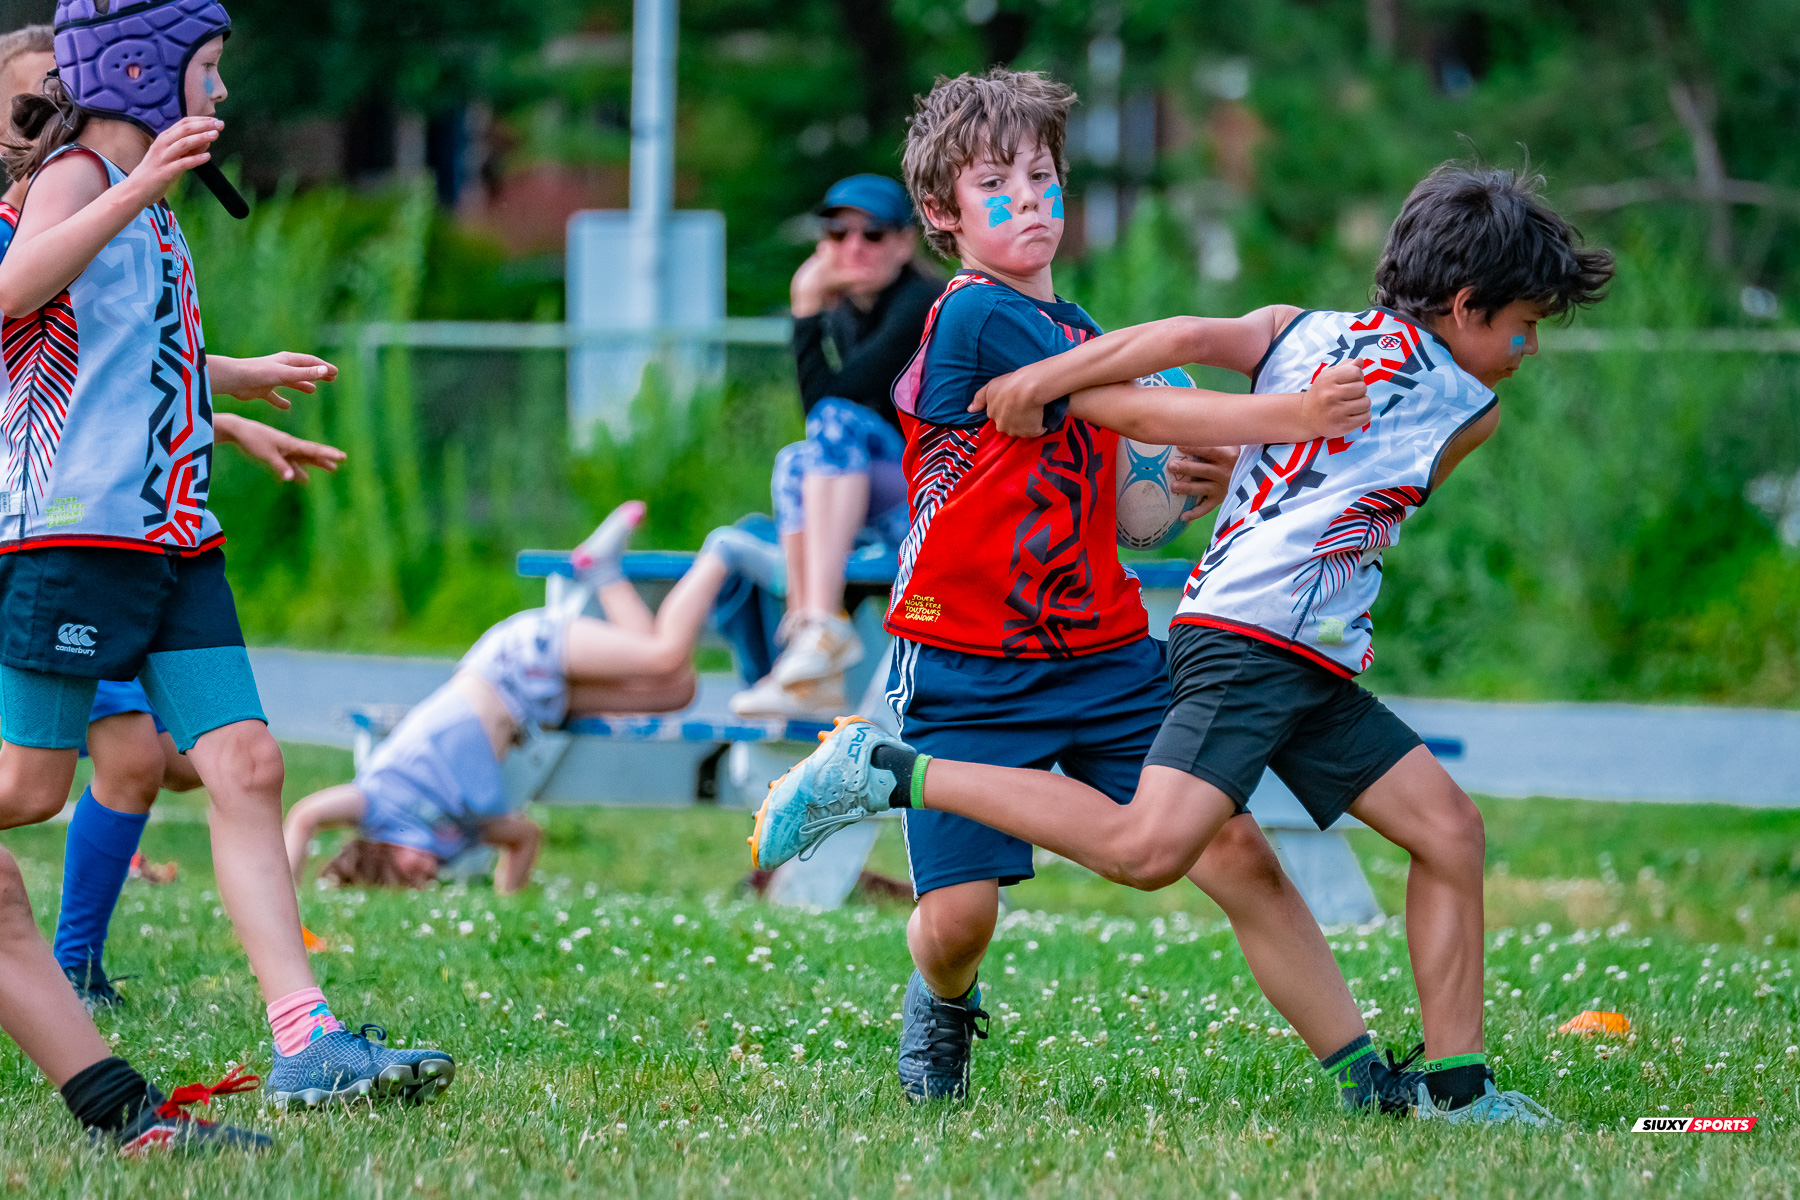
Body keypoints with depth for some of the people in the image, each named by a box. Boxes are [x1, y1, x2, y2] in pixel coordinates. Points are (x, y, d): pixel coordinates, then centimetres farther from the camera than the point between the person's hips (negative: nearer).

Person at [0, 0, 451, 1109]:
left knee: (247, 765, -3)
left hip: (174, 539, 9)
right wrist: (140, 187, -39)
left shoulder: (147, 205, 22)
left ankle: (309, 1044, -10)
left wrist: (248, 381, 52)